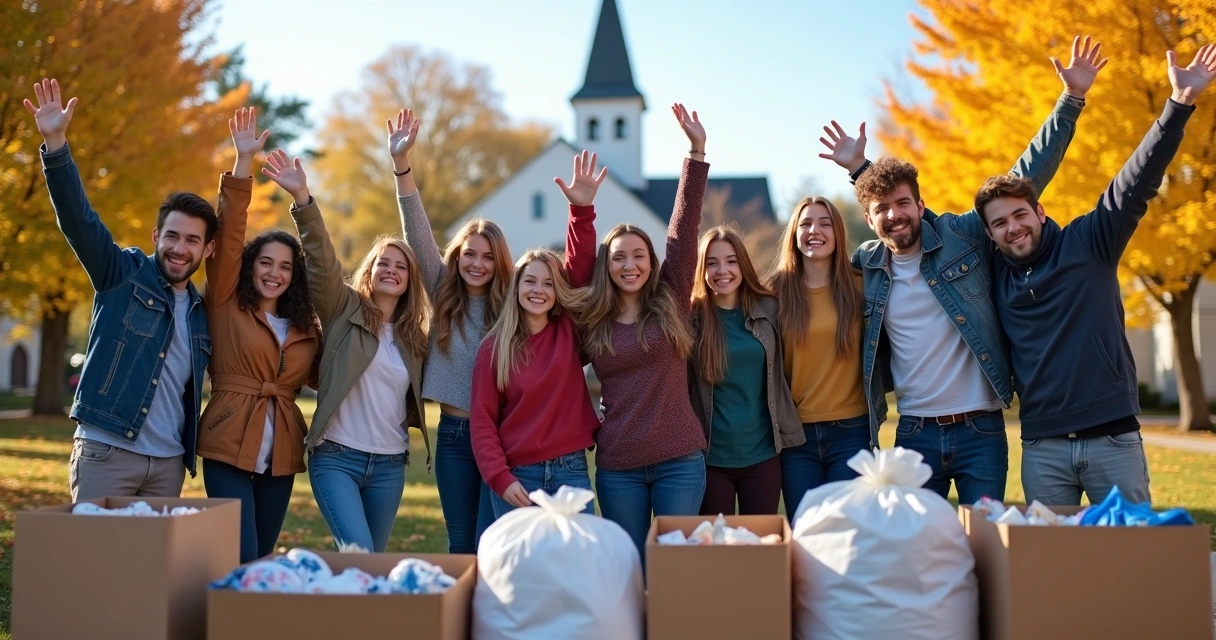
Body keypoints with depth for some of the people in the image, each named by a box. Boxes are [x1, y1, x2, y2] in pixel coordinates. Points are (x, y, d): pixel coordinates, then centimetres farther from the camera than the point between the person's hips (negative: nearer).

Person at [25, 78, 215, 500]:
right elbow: (78, 218, -13)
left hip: (169, 463, 5)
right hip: (105, 451, -4)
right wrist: (56, 143, -23)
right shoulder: (124, 274, 1)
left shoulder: (203, 314, 13)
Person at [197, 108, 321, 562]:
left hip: (281, 457, 5)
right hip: (228, 450, -4)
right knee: (241, 562, -11)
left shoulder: (305, 329, 12)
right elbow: (229, 234, -8)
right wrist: (243, 163, -15)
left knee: (263, 559, 12)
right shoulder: (225, 304, 1)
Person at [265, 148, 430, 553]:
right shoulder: (345, 310, -1)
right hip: (337, 458, -4)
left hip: (390, 465, 4)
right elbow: (322, 262, -16)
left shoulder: (413, 337, 11)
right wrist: (302, 197, -28)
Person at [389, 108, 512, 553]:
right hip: (453, 433, 3)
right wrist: (401, 163, -15)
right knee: (460, 543, 12)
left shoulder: (511, 307, -2)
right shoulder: (444, 295, 4)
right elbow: (418, 235, -5)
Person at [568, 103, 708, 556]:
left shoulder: (671, 303, 1)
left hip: (680, 461, -1)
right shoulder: (590, 319, 5)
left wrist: (697, 151, -4)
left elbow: (684, 226, -2)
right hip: (617, 468, 1)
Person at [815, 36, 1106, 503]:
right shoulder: (865, 264, 3)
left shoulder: (964, 236, -2)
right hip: (915, 434, 2)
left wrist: (1071, 100, -5)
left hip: (980, 430, -2)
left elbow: (1026, 177, -2)